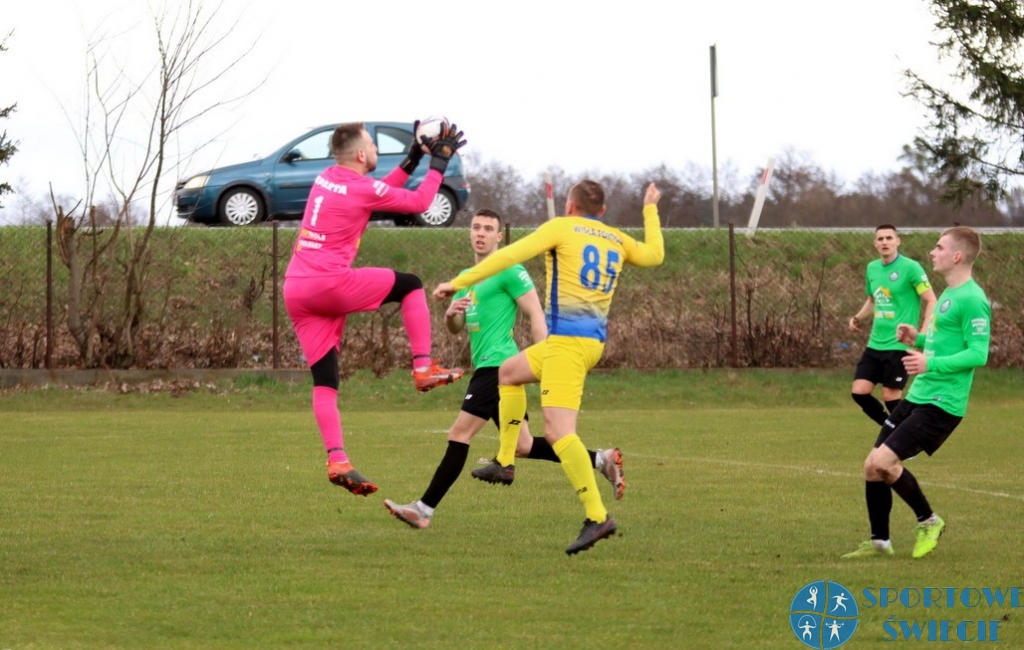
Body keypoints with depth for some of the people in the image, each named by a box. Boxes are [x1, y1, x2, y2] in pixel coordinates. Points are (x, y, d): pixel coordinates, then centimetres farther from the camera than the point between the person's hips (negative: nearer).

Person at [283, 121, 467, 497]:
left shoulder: (326, 179, 16)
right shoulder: (361, 189, -7)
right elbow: (420, 202, 5)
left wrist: (413, 159, 31)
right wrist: (439, 162, 15)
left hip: (295, 291, 7)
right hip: (329, 283, -7)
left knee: (325, 382, 2)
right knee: (409, 285, 10)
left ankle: (337, 460, -10)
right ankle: (423, 368, 5)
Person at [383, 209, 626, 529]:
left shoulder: (509, 271, -5)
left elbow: (536, 314, -11)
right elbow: (455, 329, 23)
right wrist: (451, 314, -2)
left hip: (497, 365, -10)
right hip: (487, 367, 10)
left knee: (459, 433, -11)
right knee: (522, 446, 11)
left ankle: (424, 509, -10)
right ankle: (601, 460, 18)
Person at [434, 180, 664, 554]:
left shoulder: (562, 228, -3)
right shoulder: (617, 240, 14)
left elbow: (510, 256, -10)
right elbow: (654, 254, 32)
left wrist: (458, 283, -6)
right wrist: (651, 210, 45)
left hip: (567, 339, -8)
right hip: (593, 340, 8)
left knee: (558, 431, -16)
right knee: (508, 373, 28)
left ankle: (597, 516, -26)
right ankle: (504, 463, 26)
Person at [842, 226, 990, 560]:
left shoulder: (971, 300, -15)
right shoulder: (948, 294, 16)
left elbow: (978, 353, -22)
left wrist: (931, 363, -29)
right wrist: (920, 339, 10)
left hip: (941, 404, -10)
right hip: (917, 397, 10)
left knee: (883, 462, -17)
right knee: (873, 466, 7)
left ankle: (928, 521, 4)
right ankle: (879, 542, 17)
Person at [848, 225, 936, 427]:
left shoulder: (910, 268, -10)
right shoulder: (872, 268, 10)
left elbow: (931, 301, -11)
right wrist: (858, 318, 9)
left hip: (899, 345, -7)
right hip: (875, 344, 7)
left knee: (890, 396, -5)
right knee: (859, 392, 0)